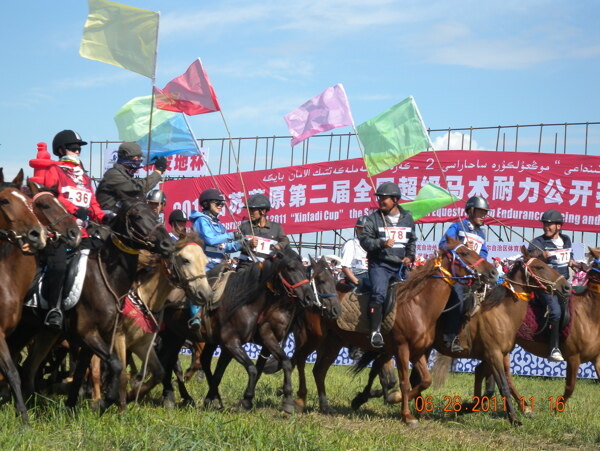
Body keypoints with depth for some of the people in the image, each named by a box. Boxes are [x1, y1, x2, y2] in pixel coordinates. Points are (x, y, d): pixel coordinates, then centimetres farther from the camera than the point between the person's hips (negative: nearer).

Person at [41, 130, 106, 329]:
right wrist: (74, 209, -19)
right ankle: (55, 310, -27)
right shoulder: (54, 172, 9)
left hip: (81, 233, 6)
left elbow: (93, 205, 21)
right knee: (58, 265, -27)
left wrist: (103, 217, -1)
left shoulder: (84, 177, 27)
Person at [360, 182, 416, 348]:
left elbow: (412, 241, 24)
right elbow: (365, 240, -4)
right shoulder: (373, 218, 3)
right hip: (380, 264, -4)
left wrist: (410, 256, 6)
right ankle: (375, 330, -27)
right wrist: (382, 243, -20)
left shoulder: (407, 218, 14)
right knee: (379, 293, -25)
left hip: (401, 264, 4)